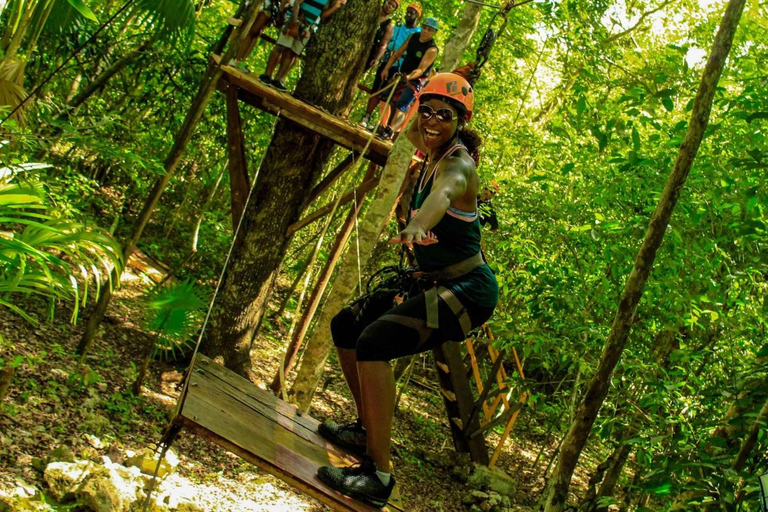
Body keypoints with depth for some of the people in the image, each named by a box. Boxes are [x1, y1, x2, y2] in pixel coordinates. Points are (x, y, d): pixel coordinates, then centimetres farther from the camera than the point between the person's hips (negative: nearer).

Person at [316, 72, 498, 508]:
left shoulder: (457, 163, -19)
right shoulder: (433, 157, 7)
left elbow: (445, 191, -46)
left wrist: (418, 224, -63)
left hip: (468, 291, -10)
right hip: (437, 286, 10)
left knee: (374, 341, -29)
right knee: (345, 326, 16)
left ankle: (378, 475, -27)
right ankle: (367, 430, 31)